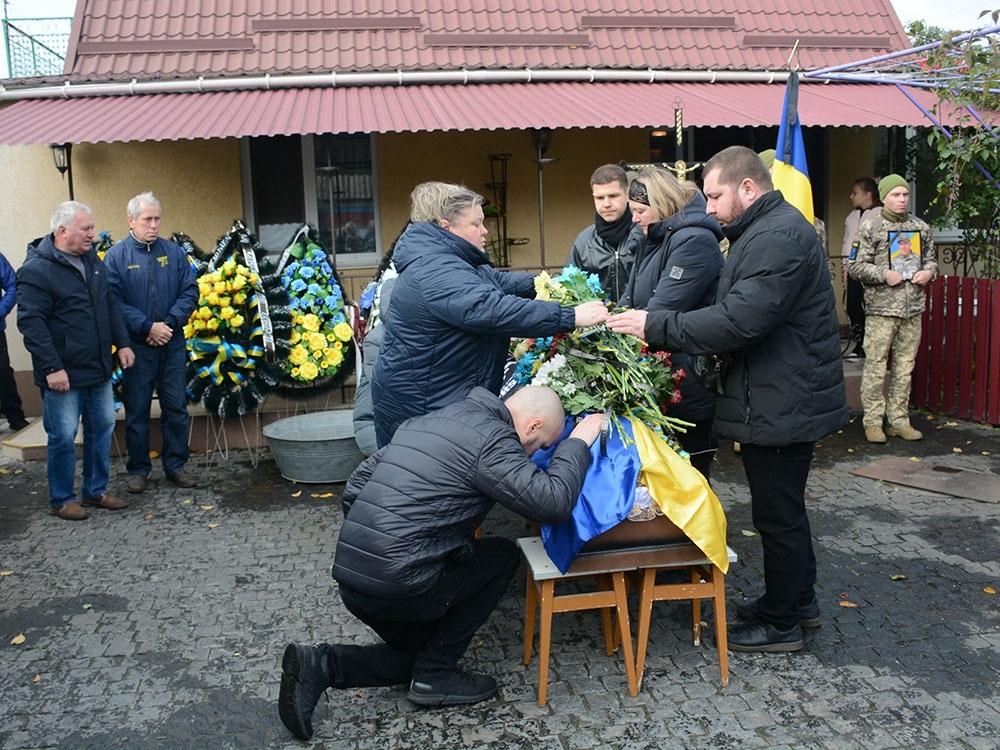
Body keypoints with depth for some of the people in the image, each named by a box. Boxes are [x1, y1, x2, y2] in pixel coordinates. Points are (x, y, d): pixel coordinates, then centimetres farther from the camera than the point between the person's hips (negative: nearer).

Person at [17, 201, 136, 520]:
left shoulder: (92, 261, 10)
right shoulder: (36, 269, -14)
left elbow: (110, 305, 19)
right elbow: (30, 322, -18)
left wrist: (122, 343, 10)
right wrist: (51, 368, -21)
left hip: (99, 370, 8)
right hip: (63, 374, -7)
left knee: (102, 428, 13)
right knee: (63, 437, 2)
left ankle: (96, 491, 28)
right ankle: (61, 500, 18)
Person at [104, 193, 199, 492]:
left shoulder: (173, 252, 6)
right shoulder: (116, 256, -2)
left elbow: (190, 291, 2)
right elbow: (114, 302, -9)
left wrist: (170, 323, -11)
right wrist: (147, 327, -17)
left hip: (173, 344, 3)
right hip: (137, 346, -2)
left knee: (176, 408, 8)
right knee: (137, 411, 6)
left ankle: (176, 465, 19)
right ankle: (138, 470, 19)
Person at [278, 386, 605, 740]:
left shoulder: (428, 420, 17)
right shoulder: (490, 437, -9)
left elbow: (355, 486, 19)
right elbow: (553, 502, -16)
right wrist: (577, 443, -1)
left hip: (348, 577, 9)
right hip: (397, 586, -9)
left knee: (419, 649, 28)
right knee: (503, 556, 11)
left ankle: (320, 665, 7)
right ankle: (434, 675, 12)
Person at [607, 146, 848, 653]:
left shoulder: (778, 236, -21)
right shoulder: (765, 231, 15)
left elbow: (739, 321, -29)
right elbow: (738, 313, 16)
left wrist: (655, 326, -24)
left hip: (783, 404, -11)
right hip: (780, 399, 11)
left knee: (778, 513, 2)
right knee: (783, 508, 22)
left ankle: (781, 624, 17)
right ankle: (797, 599, 37)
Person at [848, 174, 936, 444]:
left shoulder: (921, 227, 14)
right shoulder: (870, 228, -1)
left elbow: (930, 258, 23)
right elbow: (855, 266, -3)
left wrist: (928, 272, 1)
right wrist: (884, 274, -14)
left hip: (913, 309, 5)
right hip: (881, 308, -4)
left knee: (904, 367, 7)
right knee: (875, 367, -4)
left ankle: (899, 421, 15)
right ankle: (873, 421, 5)